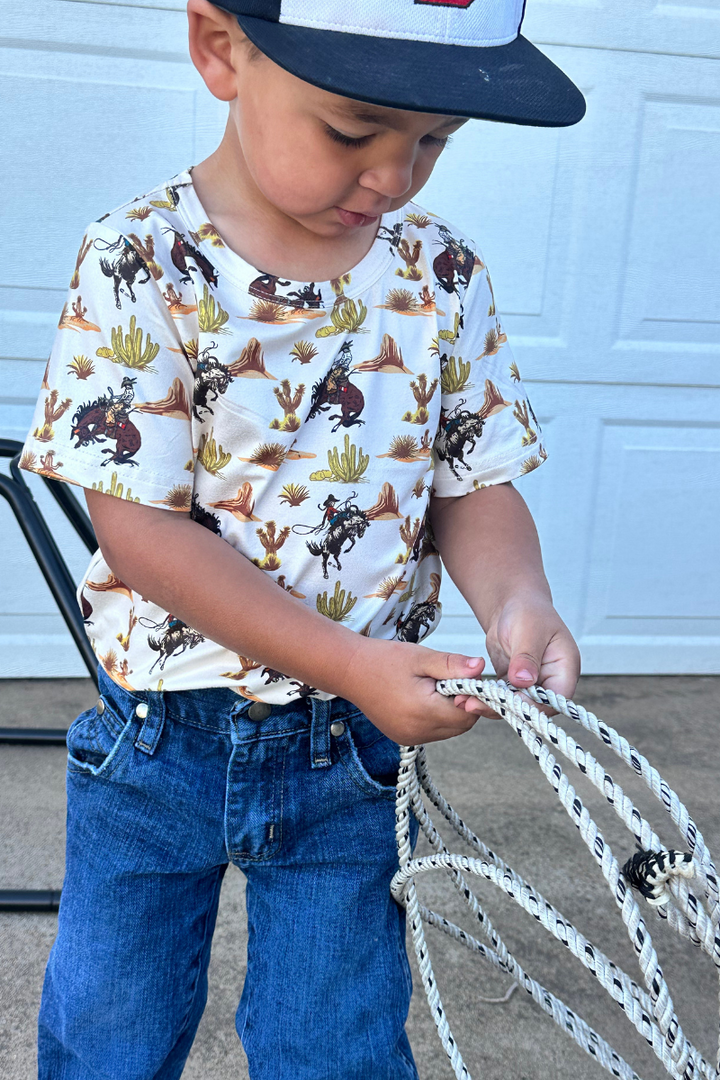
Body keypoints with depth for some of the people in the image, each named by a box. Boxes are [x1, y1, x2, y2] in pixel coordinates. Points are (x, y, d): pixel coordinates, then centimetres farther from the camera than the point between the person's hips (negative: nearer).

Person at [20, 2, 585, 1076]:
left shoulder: (443, 274, -5)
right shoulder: (138, 264, -15)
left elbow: (474, 487, 0)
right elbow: (140, 531, -18)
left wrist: (516, 601, -22)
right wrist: (347, 660, -25)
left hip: (352, 746, 2)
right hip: (158, 741, -1)